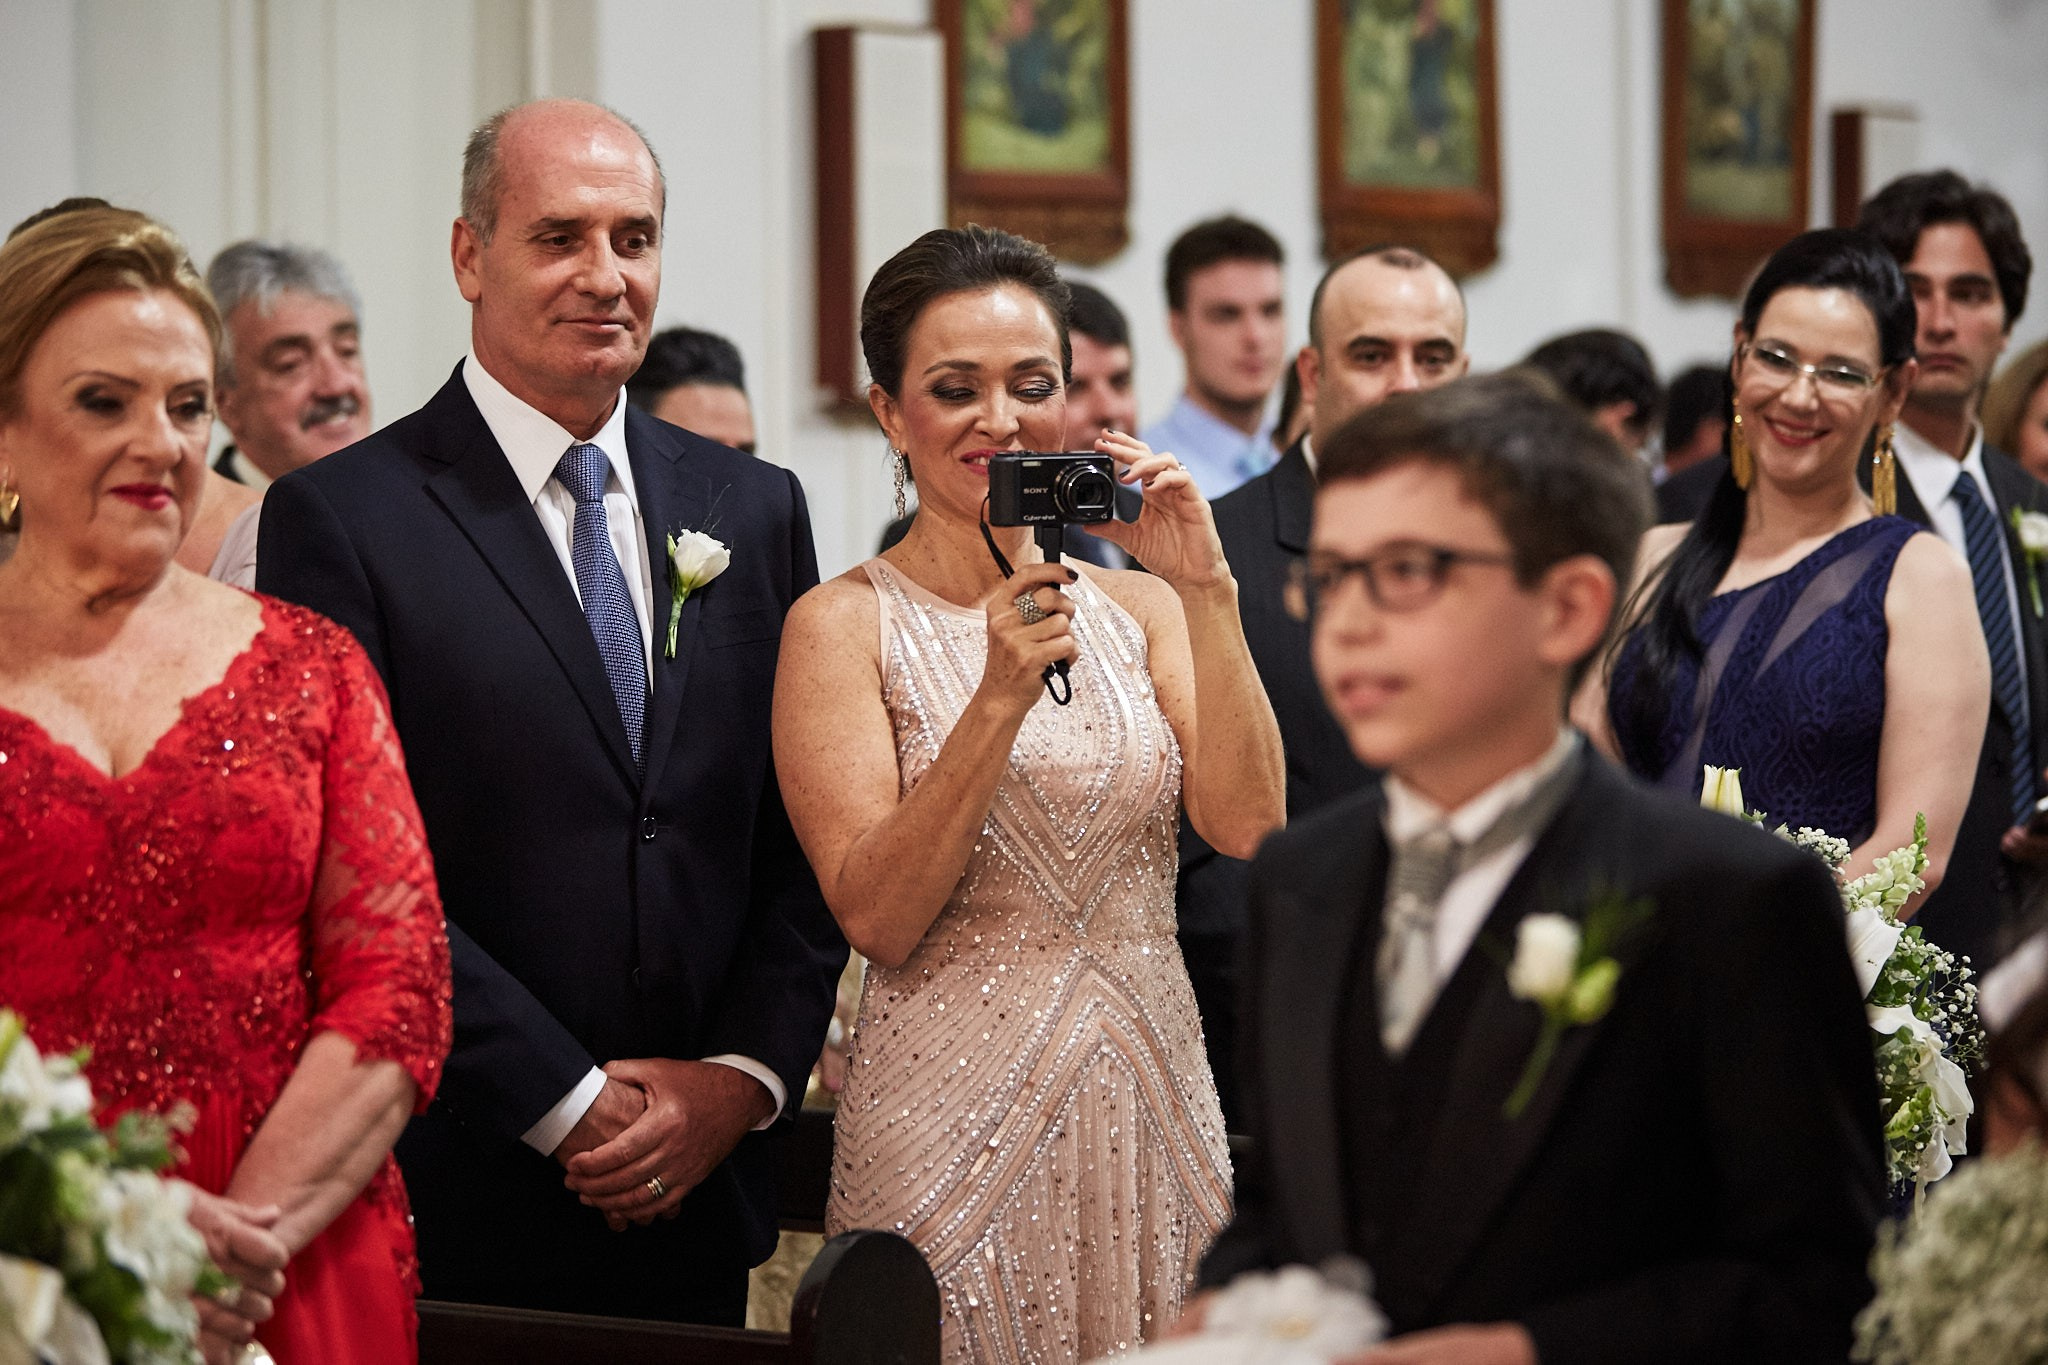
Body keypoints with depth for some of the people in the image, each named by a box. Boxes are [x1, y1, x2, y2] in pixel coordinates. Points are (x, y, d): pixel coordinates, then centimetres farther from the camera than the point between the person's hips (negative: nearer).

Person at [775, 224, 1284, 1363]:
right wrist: (1000, 697, -22)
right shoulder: (844, 626, -4)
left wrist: (1208, 596, -13)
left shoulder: (1136, 607, 7)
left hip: (1154, 1100, 4)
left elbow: (1250, 829, -6)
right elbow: (875, 916, -13)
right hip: (955, 1118, -4)